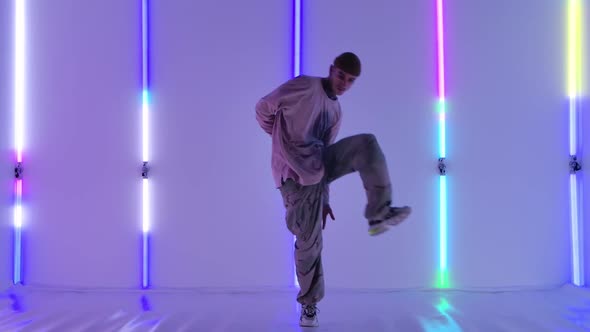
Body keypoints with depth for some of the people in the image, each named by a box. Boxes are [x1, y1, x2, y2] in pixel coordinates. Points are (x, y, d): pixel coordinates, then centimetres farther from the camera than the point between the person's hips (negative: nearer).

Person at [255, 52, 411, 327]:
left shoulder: (337, 112, 17)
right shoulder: (305, 86, -7)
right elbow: (264, 108, -5)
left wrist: (324, 198, 18)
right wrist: (284, 142, 8)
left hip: (318, 165, 6)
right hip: (296, 175, -6)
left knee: (366, 143, -14)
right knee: (309, 240, -2)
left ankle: (379, 215, -16)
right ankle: (309, 303, 18)